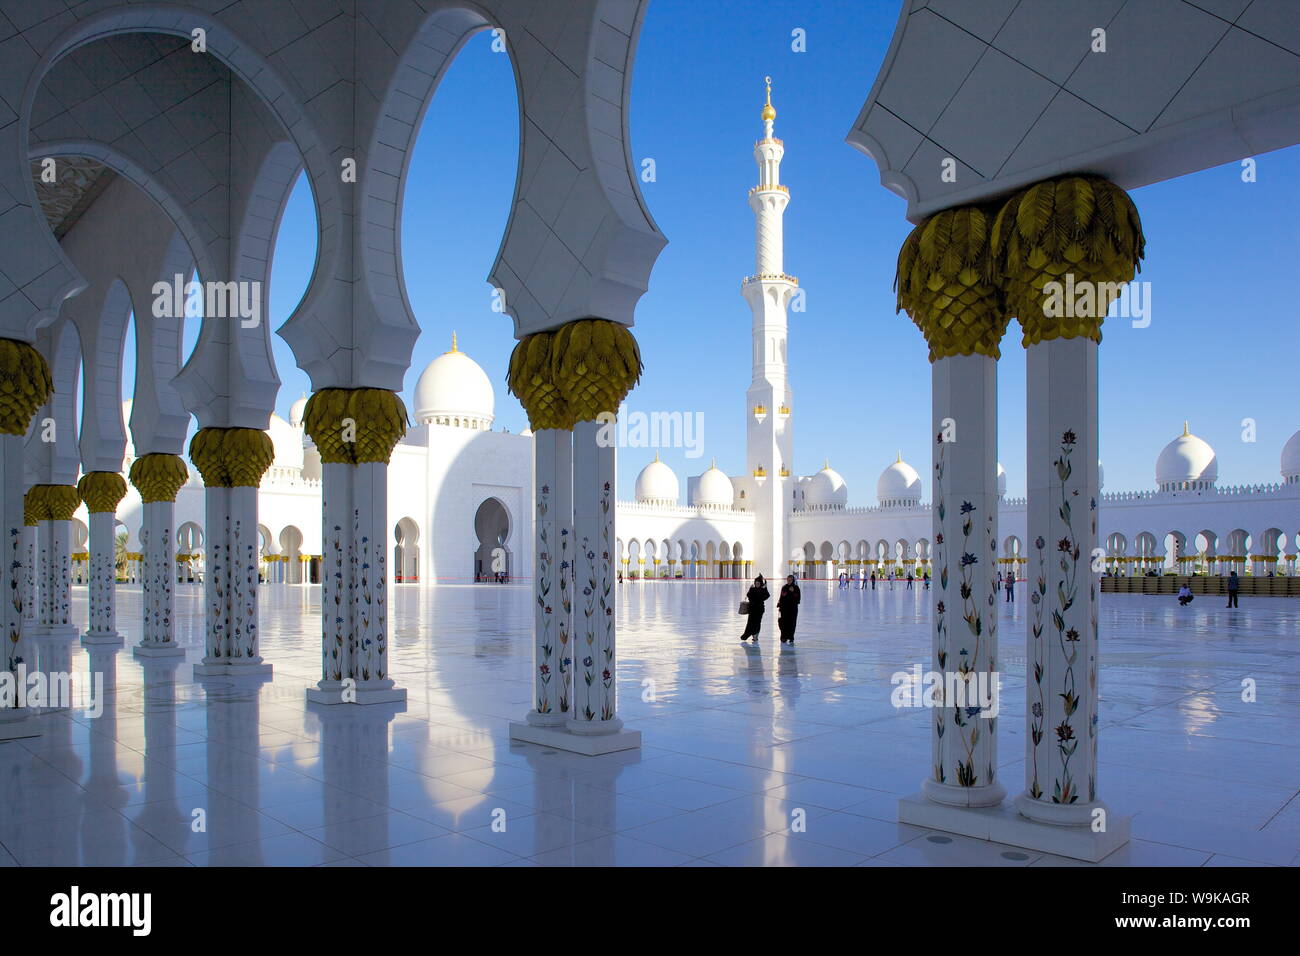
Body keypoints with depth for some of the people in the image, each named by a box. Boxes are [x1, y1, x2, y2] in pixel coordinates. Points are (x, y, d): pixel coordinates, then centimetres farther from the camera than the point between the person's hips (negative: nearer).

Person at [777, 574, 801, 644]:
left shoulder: (796, 588, 1)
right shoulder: (784, 588, 9)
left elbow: (797, 598, -5)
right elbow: (781, 597, 14)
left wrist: (792, 592, -16)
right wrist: (779, 605, 9)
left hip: (793, 608, -2)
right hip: (784, 608, 2)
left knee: (792, 623, -1)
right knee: (784, 623, -1)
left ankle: (791, 638, 8)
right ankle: (784, 638, 7)